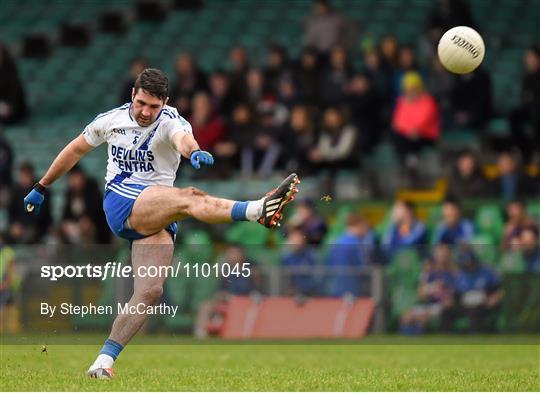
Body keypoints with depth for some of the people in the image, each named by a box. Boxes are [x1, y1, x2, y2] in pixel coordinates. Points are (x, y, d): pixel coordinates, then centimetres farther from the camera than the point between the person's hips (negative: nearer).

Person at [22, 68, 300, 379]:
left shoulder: (170, 121, -3)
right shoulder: (111, 120, 6)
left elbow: (183, 138, -30)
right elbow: (75, 150, 23)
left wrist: (194, 151, -55)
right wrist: (42, 187, 31)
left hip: (158, 219, 1)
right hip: (120, 203, -1)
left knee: (150, 291, -16)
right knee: (189, 197, -29)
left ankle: (103, 361, -10)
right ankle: (259, 210, -53)